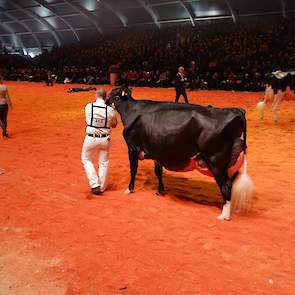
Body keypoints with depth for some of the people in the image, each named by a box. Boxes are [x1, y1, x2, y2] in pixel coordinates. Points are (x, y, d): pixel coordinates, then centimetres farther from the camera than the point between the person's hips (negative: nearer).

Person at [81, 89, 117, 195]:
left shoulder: (88, 107, -10)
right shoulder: (110, 110, -11)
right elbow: (114, 125, 6)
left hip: (91, 138, -1)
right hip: (105, 139, 1)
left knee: (86, 160, 19)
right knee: (104, 163, 16)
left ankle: (95, 184, 11)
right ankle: (102, 187, 26)